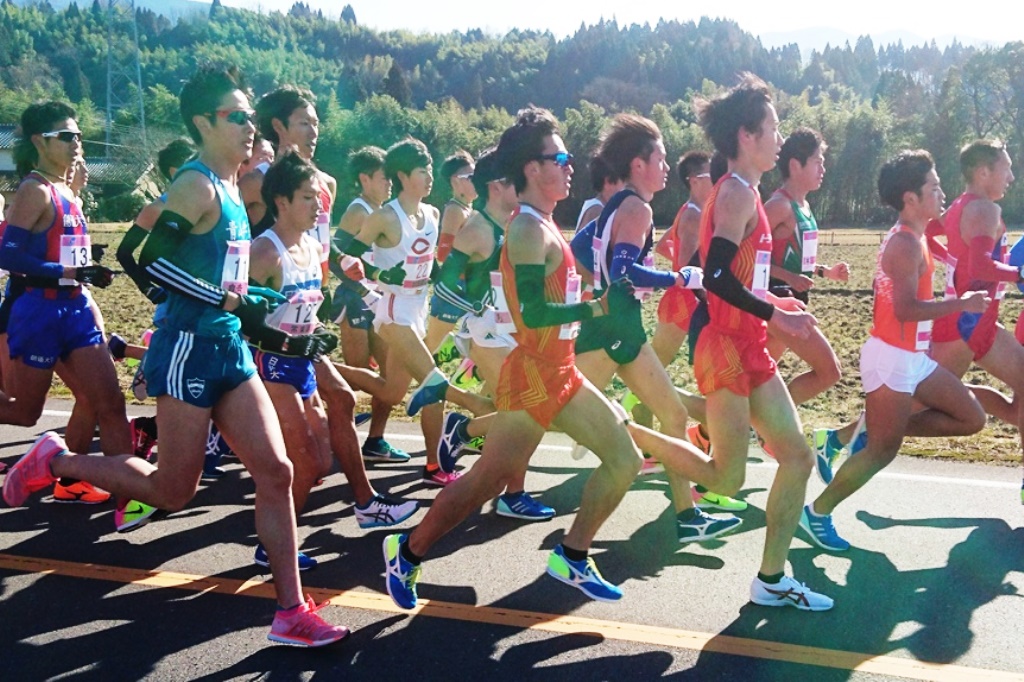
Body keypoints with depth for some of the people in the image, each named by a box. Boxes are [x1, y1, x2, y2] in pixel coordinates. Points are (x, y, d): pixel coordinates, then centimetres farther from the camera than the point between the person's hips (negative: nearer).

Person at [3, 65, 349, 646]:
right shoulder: (197, 185, -14)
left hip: (229, 348, 8)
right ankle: (55, 461, 24)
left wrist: (283, 336, 20)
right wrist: (236, 304, -24)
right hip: (188, 348, -8)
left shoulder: (230, 186, 14)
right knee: (174, 491, 2)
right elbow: (154, 258, -25)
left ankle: (291, 613, 7)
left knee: (276, 471, 2)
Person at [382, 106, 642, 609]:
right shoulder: (529, 229, -17)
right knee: (486, 480, -1)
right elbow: (534, 311, -26)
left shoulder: (543, 227, 14)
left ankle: (571, 557, 17)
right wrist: (602, 306, -22)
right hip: (532, 377, -9)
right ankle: (407, 553, 18)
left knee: (625, 459, 7)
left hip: (560, 373, 10)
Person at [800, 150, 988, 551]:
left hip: (914, 357, 10)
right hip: (892, 358, -10)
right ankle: (817, 513, 10)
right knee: (883, 450, -2)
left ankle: (868, 431, 12)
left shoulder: (912, 238, 12)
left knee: (971, 419, 11)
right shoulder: (906, 244, -19)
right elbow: (906, 309, -28)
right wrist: (963, 304, -21)